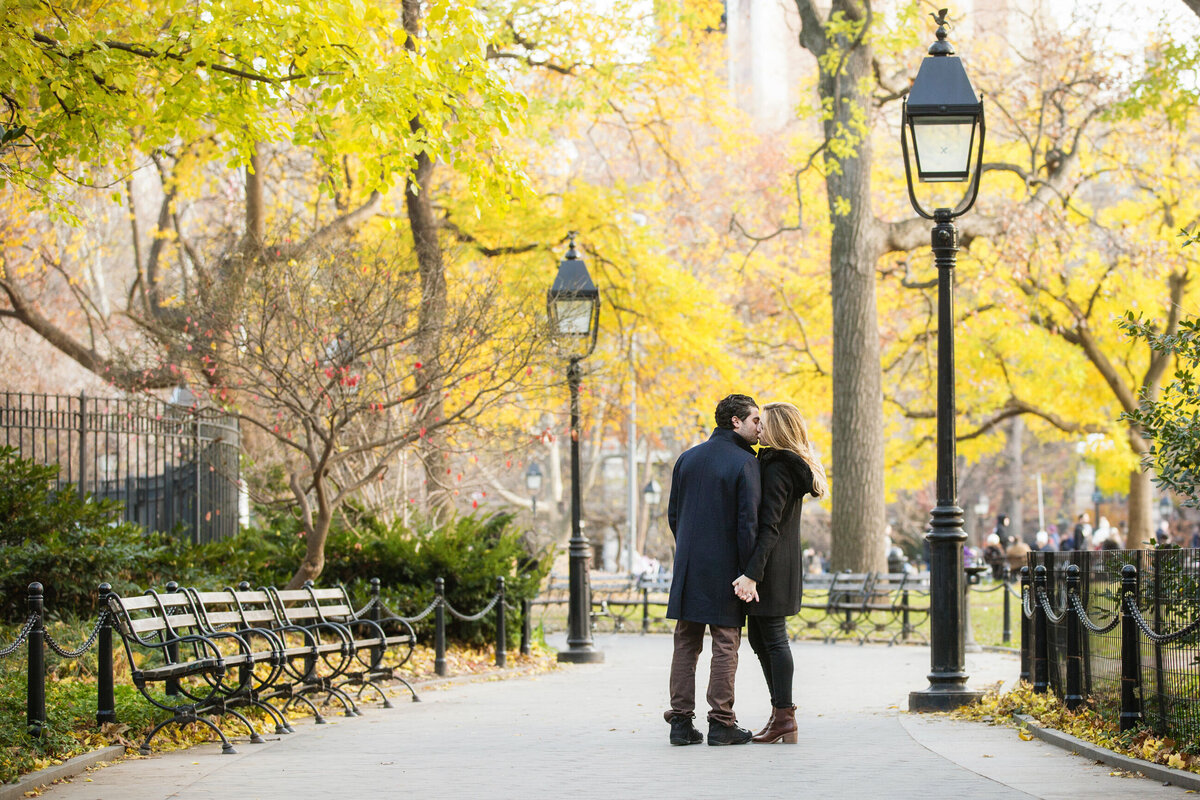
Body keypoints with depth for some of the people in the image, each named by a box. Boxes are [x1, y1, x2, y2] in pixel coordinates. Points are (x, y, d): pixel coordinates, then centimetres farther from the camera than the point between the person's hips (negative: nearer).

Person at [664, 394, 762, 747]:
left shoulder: (687, 459, 10)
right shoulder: (745, 463, -9)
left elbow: (673, 515, 14)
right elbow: (748, 522, -13)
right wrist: (748, 573, -10)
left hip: (688, 568, 5)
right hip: (724, 568, -5)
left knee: (685, 644, 7)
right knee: (725, 644, 1)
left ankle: (681, 721, 6)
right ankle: (721, 723, 2)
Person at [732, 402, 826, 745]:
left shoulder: (776, 470, -16)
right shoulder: (795, 468, 15)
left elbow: (769, 528, -22)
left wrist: (752, 572, -24)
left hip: (771, 566, -10)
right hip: (783, 567, 10)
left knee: (773, 639, -6)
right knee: (759, 638, 14)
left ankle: (784, 718, -3)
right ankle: (781, 712, 17)